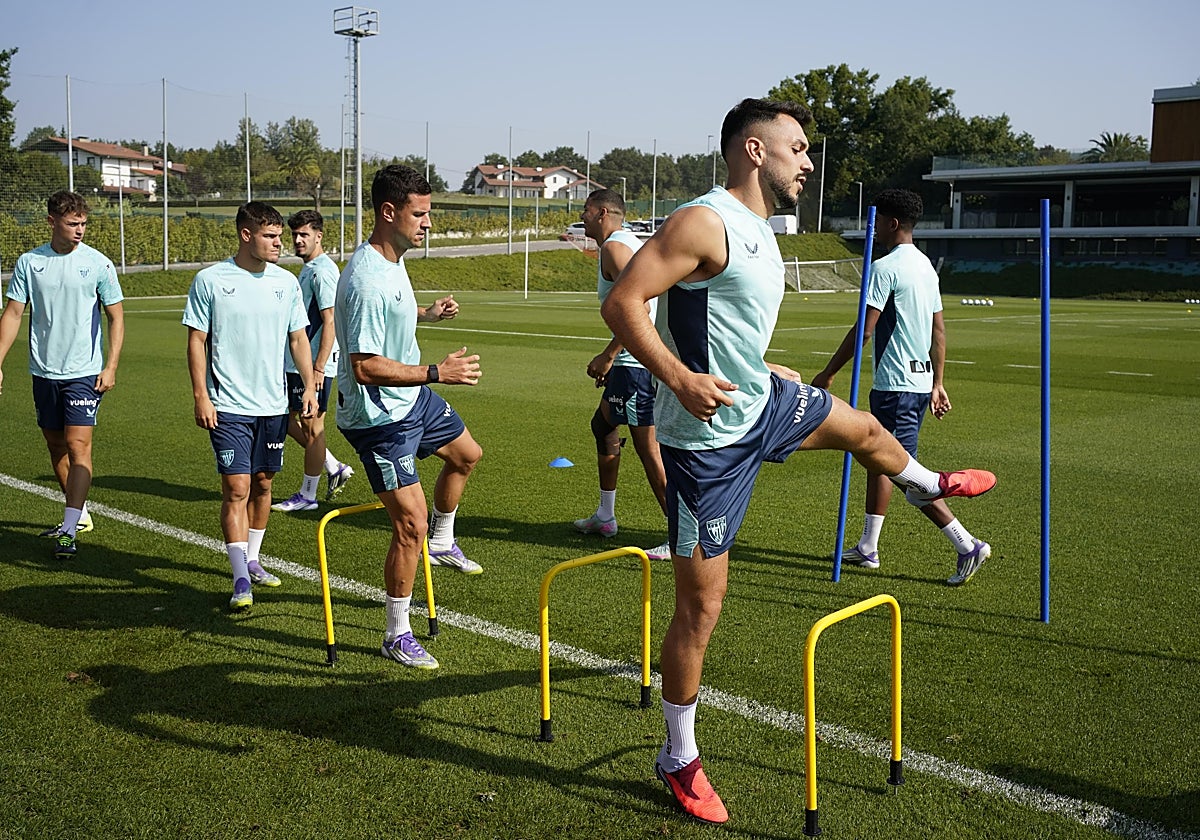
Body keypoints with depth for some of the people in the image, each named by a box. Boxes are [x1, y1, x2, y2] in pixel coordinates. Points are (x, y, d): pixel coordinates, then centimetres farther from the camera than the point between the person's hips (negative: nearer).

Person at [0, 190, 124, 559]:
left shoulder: (99, 264, -4)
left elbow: (116, 317, 0)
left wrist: (111, 366, -8)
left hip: (84, 373, -4)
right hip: (43, 372, 4)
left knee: (78, 446, -12)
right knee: (56, 446, 12)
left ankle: (69, 532, -12)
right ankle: (79, 514, 28)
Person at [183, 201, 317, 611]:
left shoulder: (286, 281, 6)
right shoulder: (210, 280, -5)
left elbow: (298, 337, 12)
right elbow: (196, 341, -3)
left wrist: (309, 386, 3)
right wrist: (201, 397, -9)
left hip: (273, 404, 4)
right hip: (228, 406, -4)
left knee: (263, 484, 12)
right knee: (236, 489, -8)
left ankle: (252, 560, 29)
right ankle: (241, 579, -5)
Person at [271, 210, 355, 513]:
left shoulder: (323, 271, -15)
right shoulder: (308, 268, 15)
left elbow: (330, 322, -21)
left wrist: (318, 368, -24)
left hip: (314, 364, -10)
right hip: (295, 362, 10)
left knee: (311, 426, 0)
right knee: (287, 420, 15)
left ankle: (307, 496, 10)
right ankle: (335, 468, 24)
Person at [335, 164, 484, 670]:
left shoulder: (392, 260, 3)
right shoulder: (367, 282, -29)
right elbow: (365, 367, -33)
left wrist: (426, 313, 11)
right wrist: (437, 373, -31)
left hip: (413, 398, 10)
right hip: (378, 417, -10)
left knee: (466, 454, 29)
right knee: (410, 525, -9)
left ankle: (441, 543, 50)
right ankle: (397, 636, 7)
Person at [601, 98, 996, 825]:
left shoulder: (759, 231, 8)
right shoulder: (705, 222, -21)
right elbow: (623, 302, -27)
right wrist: (680, 377, -37)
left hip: (763, 404, 9)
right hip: (711, 438, -9)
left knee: (863, 427, 32)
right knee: (702, 602, -3)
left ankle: (926, 485, 68)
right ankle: (680, 757, 14)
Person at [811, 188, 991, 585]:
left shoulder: (885, 267, -15)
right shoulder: (926, 266, 13)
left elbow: (863, 330, -17)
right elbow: (939, 332, 16)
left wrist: (828, 373, -8)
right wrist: (937, 384, 21)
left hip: (895, 384, -10)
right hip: (921, 381, 10)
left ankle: (967, 545, -10)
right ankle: (868, 548, 24)